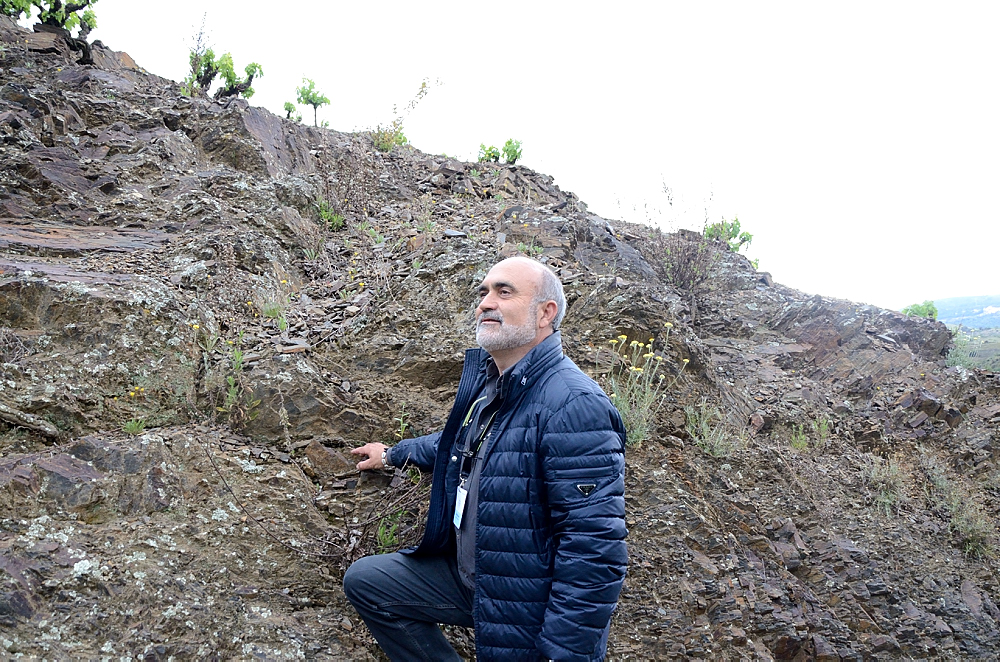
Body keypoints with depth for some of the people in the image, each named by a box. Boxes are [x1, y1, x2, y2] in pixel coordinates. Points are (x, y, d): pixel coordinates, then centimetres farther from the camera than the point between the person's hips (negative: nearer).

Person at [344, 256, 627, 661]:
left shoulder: (575, 406, -29)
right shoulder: (486, 377, 1)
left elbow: (595, 549, -31)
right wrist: (393, 454, 34)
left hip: (530, 615, -8)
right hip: (466, 574, 9)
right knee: (364, 581, 12)